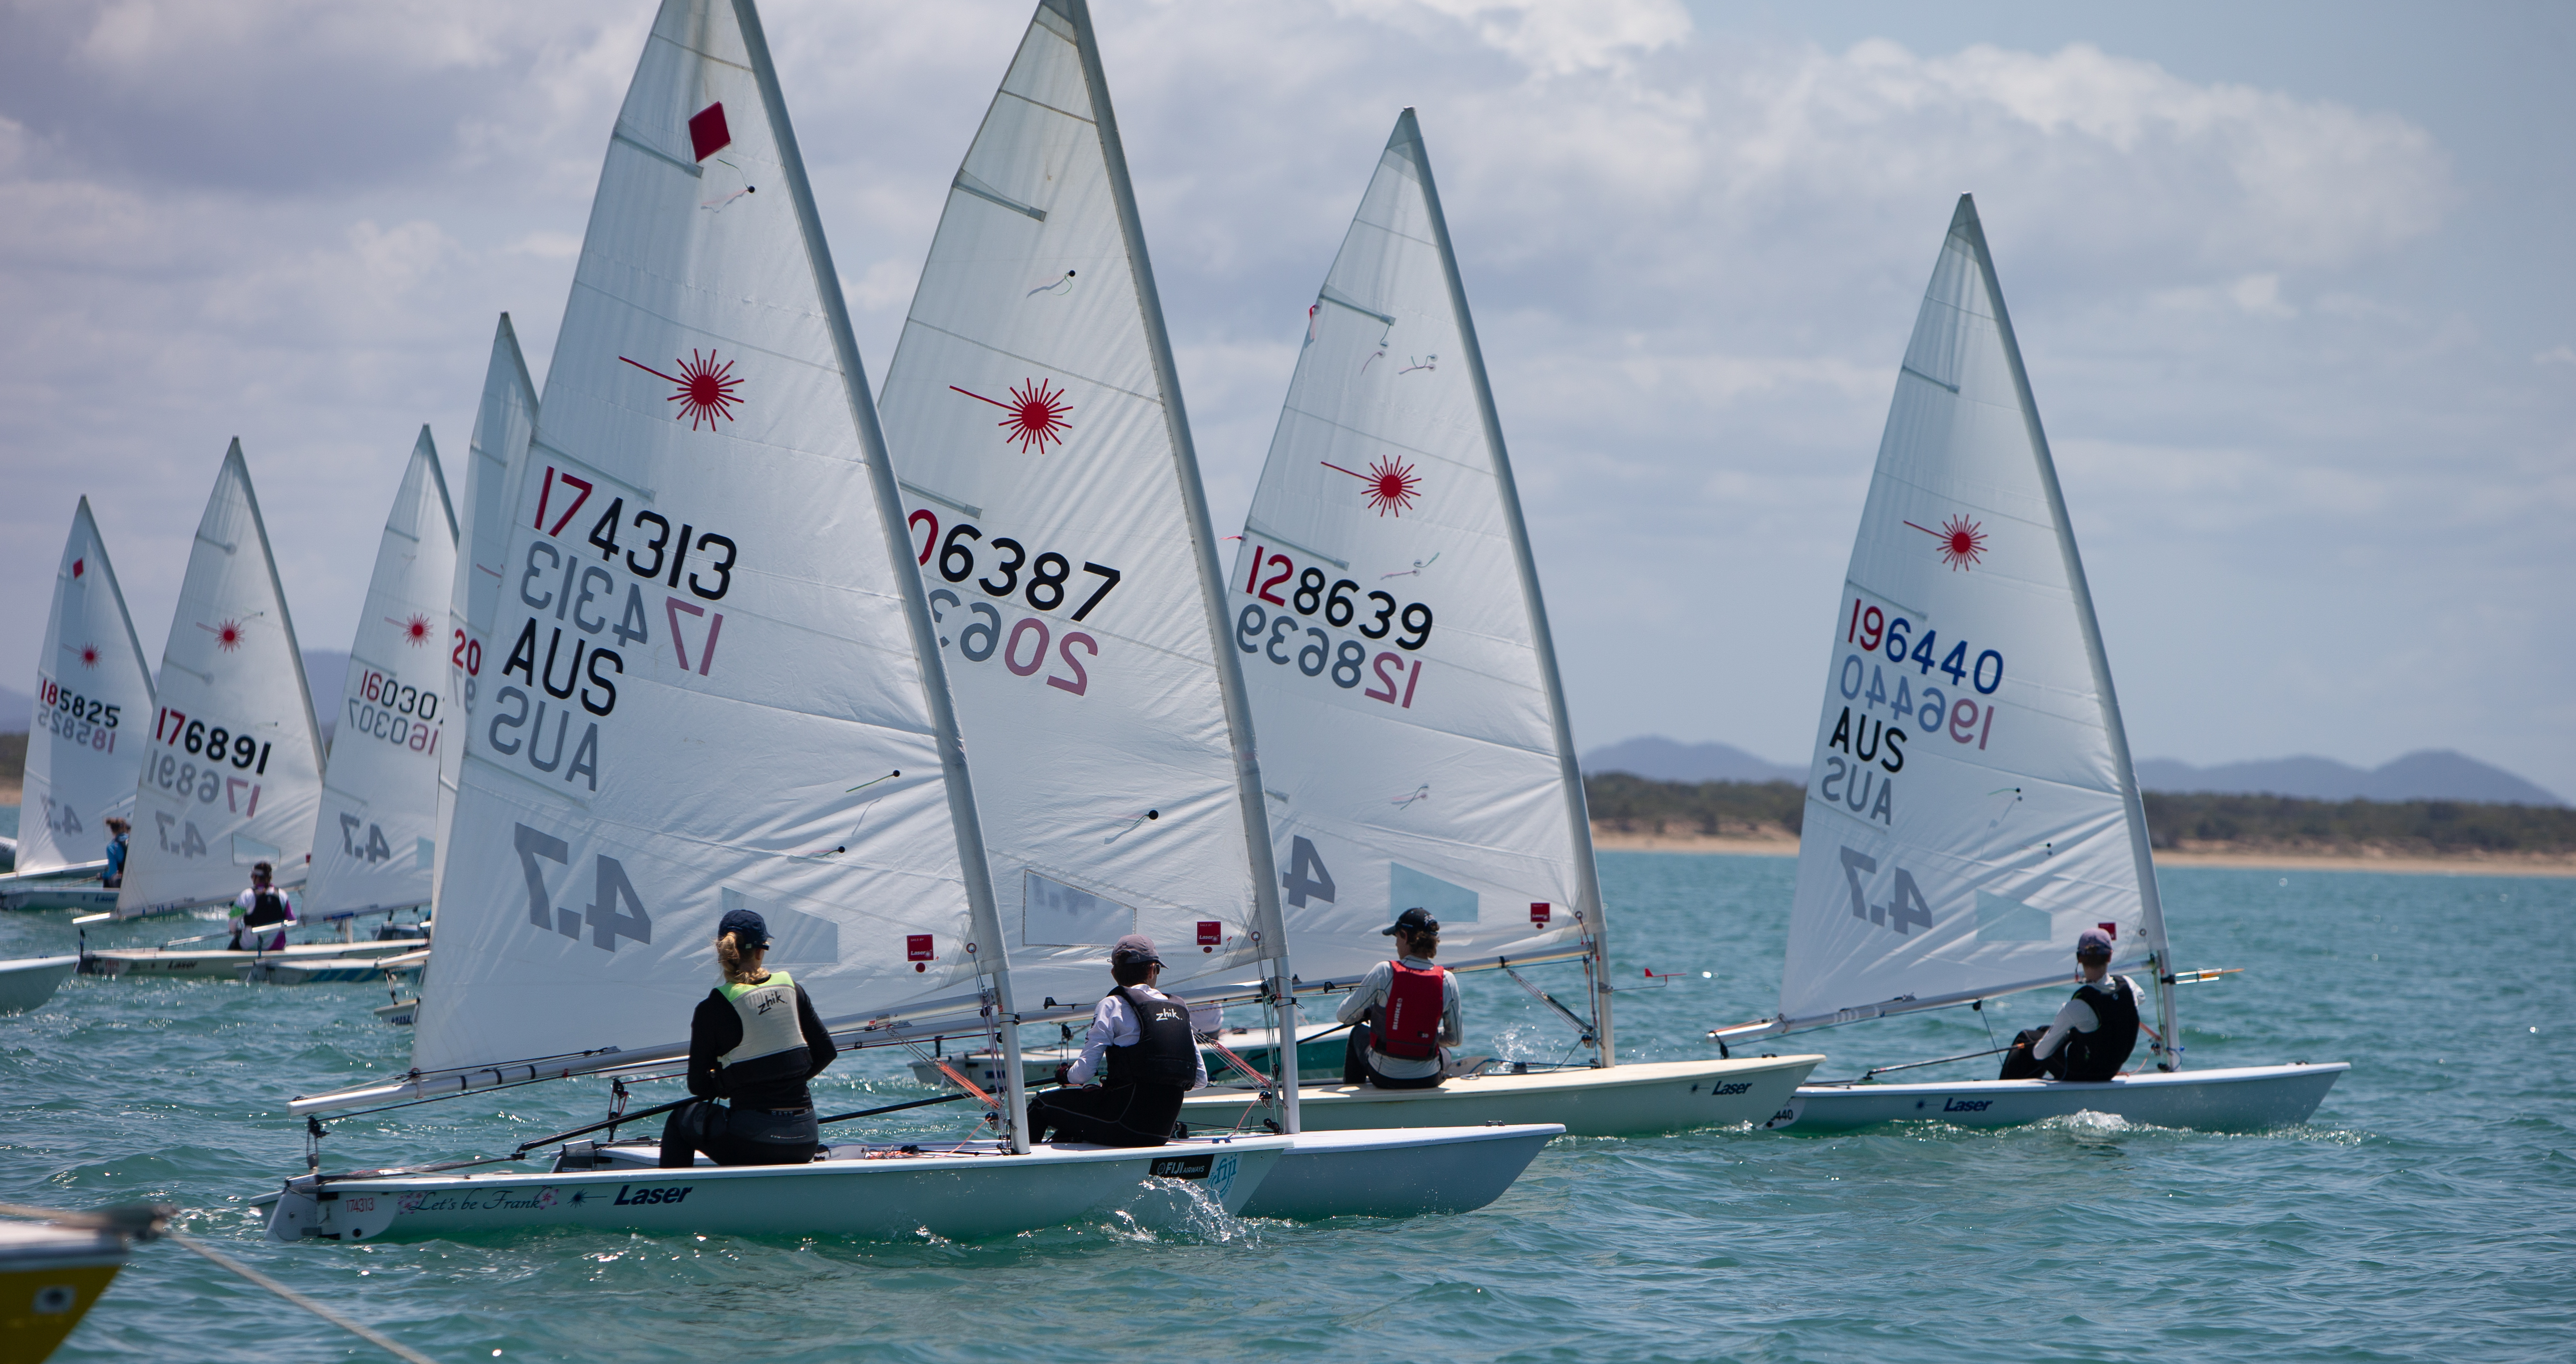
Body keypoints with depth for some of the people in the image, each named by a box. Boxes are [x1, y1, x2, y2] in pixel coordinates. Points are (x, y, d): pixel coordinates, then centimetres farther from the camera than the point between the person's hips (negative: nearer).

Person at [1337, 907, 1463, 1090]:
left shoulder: (1384, 972, -15)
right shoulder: (1447, 981, -10)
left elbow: (1344, 1016, -5)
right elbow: (1456, 1038, -1)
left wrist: (1367, 1013, 18)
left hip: (1384, 1076, -1)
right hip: (1428, 1081, 1)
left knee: (1359, 1032, 34)